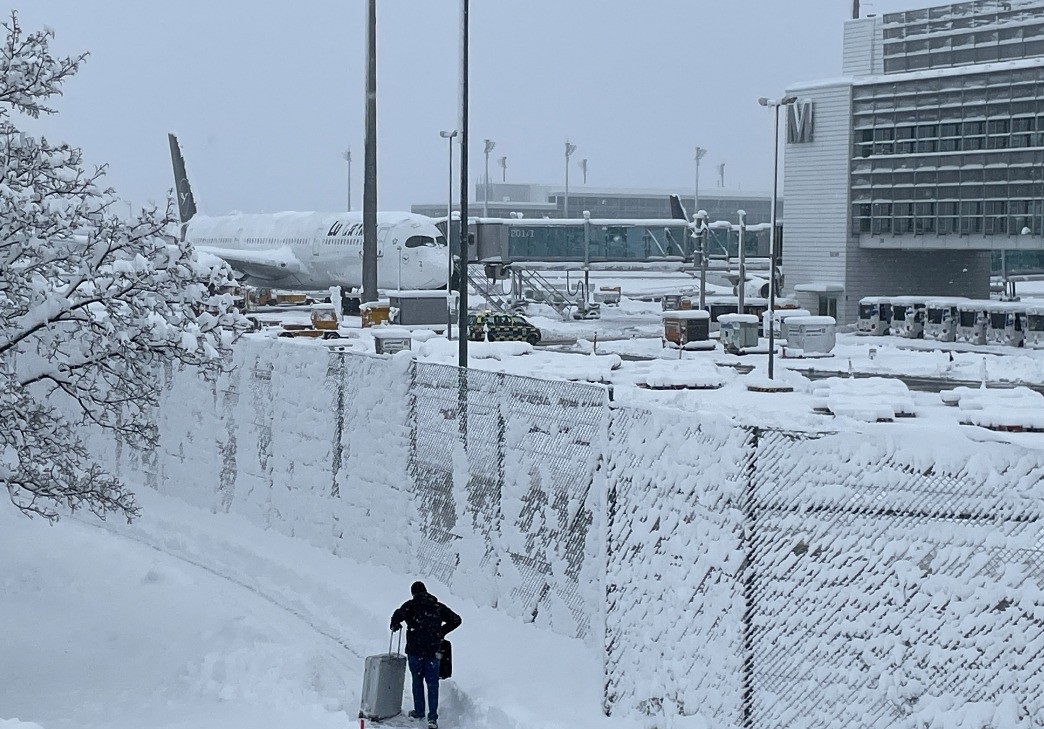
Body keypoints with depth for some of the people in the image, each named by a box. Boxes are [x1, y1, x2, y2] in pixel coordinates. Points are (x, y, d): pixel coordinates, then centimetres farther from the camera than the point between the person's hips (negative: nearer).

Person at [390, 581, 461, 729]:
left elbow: (398, 615, -21)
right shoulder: (437, 606, 5)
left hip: (415, 650, -2)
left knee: (417, 681, 16)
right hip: (433, 650, 2)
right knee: (432, 683, 4)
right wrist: (441, 631, 20)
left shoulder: (411, 605, -4)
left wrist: (395, 625, 1)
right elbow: (456, 620, 8)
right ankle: (432, 717, -4)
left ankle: (419, 712, 23)